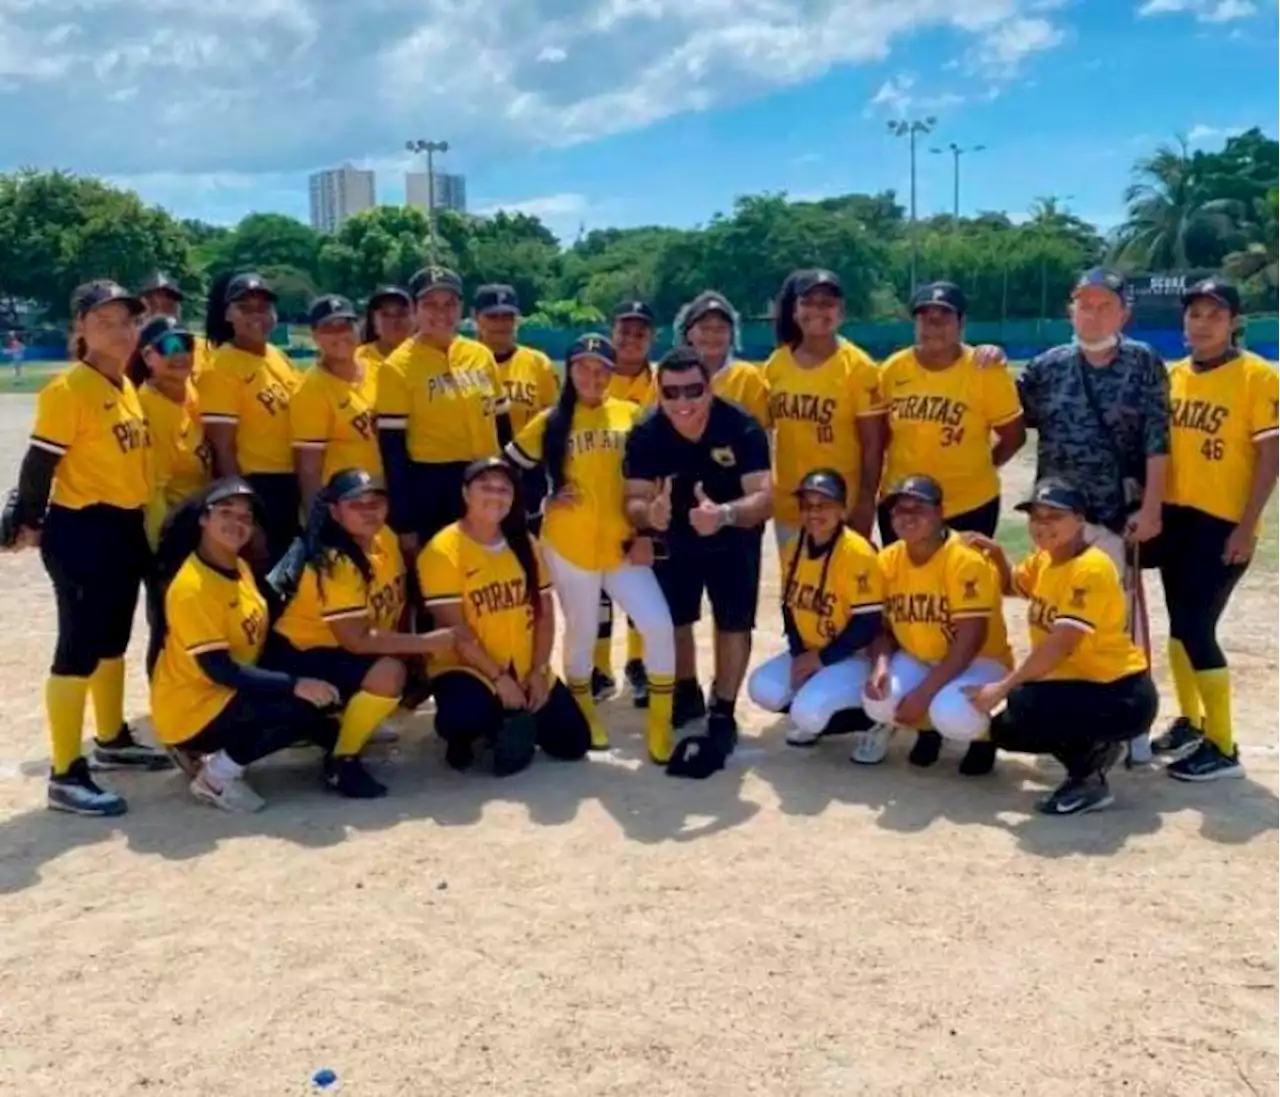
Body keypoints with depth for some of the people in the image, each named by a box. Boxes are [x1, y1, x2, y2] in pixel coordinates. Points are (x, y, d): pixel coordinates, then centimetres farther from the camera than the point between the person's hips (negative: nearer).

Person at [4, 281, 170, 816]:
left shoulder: (126, 387, 11)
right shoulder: (68, 389, -15)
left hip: (126, 529, 9)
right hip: (81, 531, -9)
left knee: (112, 640, 20)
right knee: (79, 648, -6)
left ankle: (112, 741, 36)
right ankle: (66, 776, 0)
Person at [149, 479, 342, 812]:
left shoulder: (240, 568, 6)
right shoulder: (191, 587, -22)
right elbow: (219, 670, -26)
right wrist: (295, 685, -30)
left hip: (229, 695, 10)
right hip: (192, 711, -10)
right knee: (305, 703, -24)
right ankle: (217, 774, -8)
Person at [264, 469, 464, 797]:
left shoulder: (384, 538, -3)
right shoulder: (334, 564, -26)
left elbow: (397, 605, 11)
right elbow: (356, 640, -29)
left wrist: (411, 647, -4)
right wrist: (427, 642, -26)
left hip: (341, 651, 9)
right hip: (298, 655, -9)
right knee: (389, 672, -30)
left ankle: (335, 723, 17)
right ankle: (341, 762, -13)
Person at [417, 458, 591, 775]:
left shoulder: (525, 544, 6)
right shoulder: (443, 551, -13)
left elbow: (544, 612, 5)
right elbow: (453, 629, -17)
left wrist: (539, 671, -7)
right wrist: (497, 677, -20)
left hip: (526, 672, 5)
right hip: (468, 667, -5)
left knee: (573, 743, -3)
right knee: (465, 713, -38)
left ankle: (514, 724, 25)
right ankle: (460, 736, 1)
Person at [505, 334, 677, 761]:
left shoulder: (631, 416, 4)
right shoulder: (550, 422, 1)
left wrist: (645, 533, 1)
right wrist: (543, 501, -3)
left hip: (623, 545, 1)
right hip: (569, 545, -1)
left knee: (659, 626, -10)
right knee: (581, 631, 10)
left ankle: (660, 730, 4)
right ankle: (583, 718, 33)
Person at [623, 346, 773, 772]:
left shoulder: (741, 427, -32)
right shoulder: (645, 434, -26)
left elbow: (764, 497, -39)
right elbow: (634, 499, -29)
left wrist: (724, 514, -59)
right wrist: (648, 513, -54)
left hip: (733, 536, -2)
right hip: (675, 536, 2)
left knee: (733, 622, -4)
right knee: (673, 619, 13)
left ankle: (723, 715, 9)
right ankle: (688, 697, 37)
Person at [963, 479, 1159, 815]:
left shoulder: (1091, 569, -23)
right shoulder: (1043, 559, 5)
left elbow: (1059, 646, -29)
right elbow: (1010, 585, 27)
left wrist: (1002, 688, -28)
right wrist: (995, 554, 6)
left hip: (1122, 694, -9)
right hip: (1081, 683, 9)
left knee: (1024, 703, -29)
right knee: (1005, 731, 6)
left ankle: (1088, 779, -7)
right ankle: (1094, 747, 19)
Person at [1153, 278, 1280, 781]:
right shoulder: (1173, 375, 9)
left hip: (1222, 523, -6)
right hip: (1175, 517, 6)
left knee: (1196, 628, -8)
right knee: (1179, 622, 14)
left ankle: (1223, 747, 5)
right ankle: (1190, 722, 32)